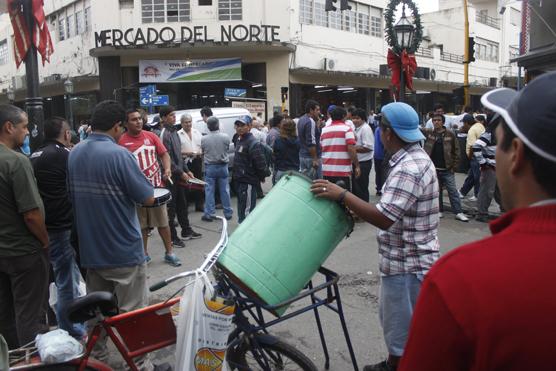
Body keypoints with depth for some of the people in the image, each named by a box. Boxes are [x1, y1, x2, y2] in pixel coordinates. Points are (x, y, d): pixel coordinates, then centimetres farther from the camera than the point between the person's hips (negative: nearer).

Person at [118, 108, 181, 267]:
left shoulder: (151, 136, 2)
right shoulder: (122, 142, -7)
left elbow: (164, 154, 8)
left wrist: (167, 169, -9)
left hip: (156, 186, 2)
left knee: (163, 221, 9)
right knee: (141, 224, 10)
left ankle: (169, 253, 20)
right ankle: (144, 253, 25)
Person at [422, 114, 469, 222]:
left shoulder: (450, 134, -3)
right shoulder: (428, 133, 2)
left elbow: (456, 150, -1)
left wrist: (454, 166, -4)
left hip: (447, 169, -2)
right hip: (433, 169, 2)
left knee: (453, 191, 0)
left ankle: (458, 212, 3)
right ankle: (439, 211, 22)